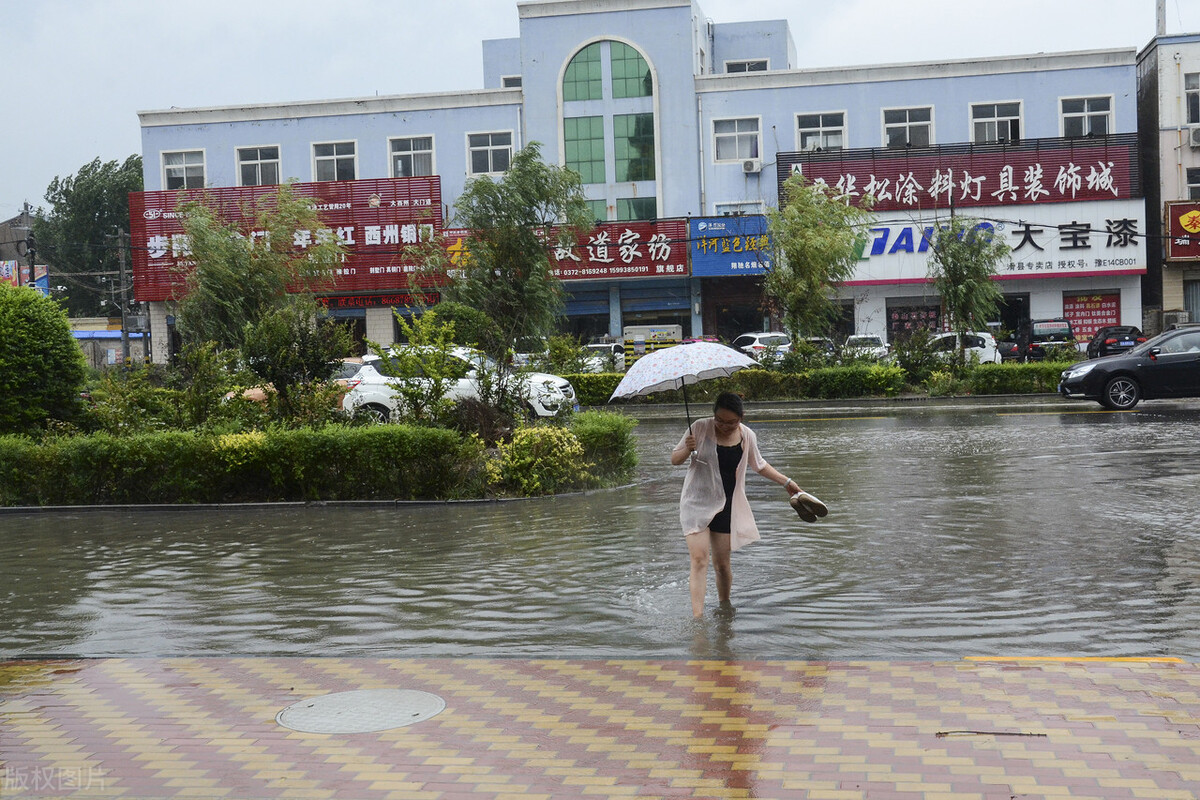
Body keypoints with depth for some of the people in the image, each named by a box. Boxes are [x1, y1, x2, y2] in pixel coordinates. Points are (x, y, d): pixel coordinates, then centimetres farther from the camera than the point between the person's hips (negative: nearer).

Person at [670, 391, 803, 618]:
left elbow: (759, 465, 19)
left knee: (722, 563, 7)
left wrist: (786, 482, 19)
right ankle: (697, 617, -17)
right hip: (697, 503, -2)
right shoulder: (700, 428, -9)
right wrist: (687, 449, -24)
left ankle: (724, 604, 30)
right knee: (699, 559, -14)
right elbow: (674, 460, -3)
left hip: (727, 506, 2)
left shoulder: (747, 436, -1)